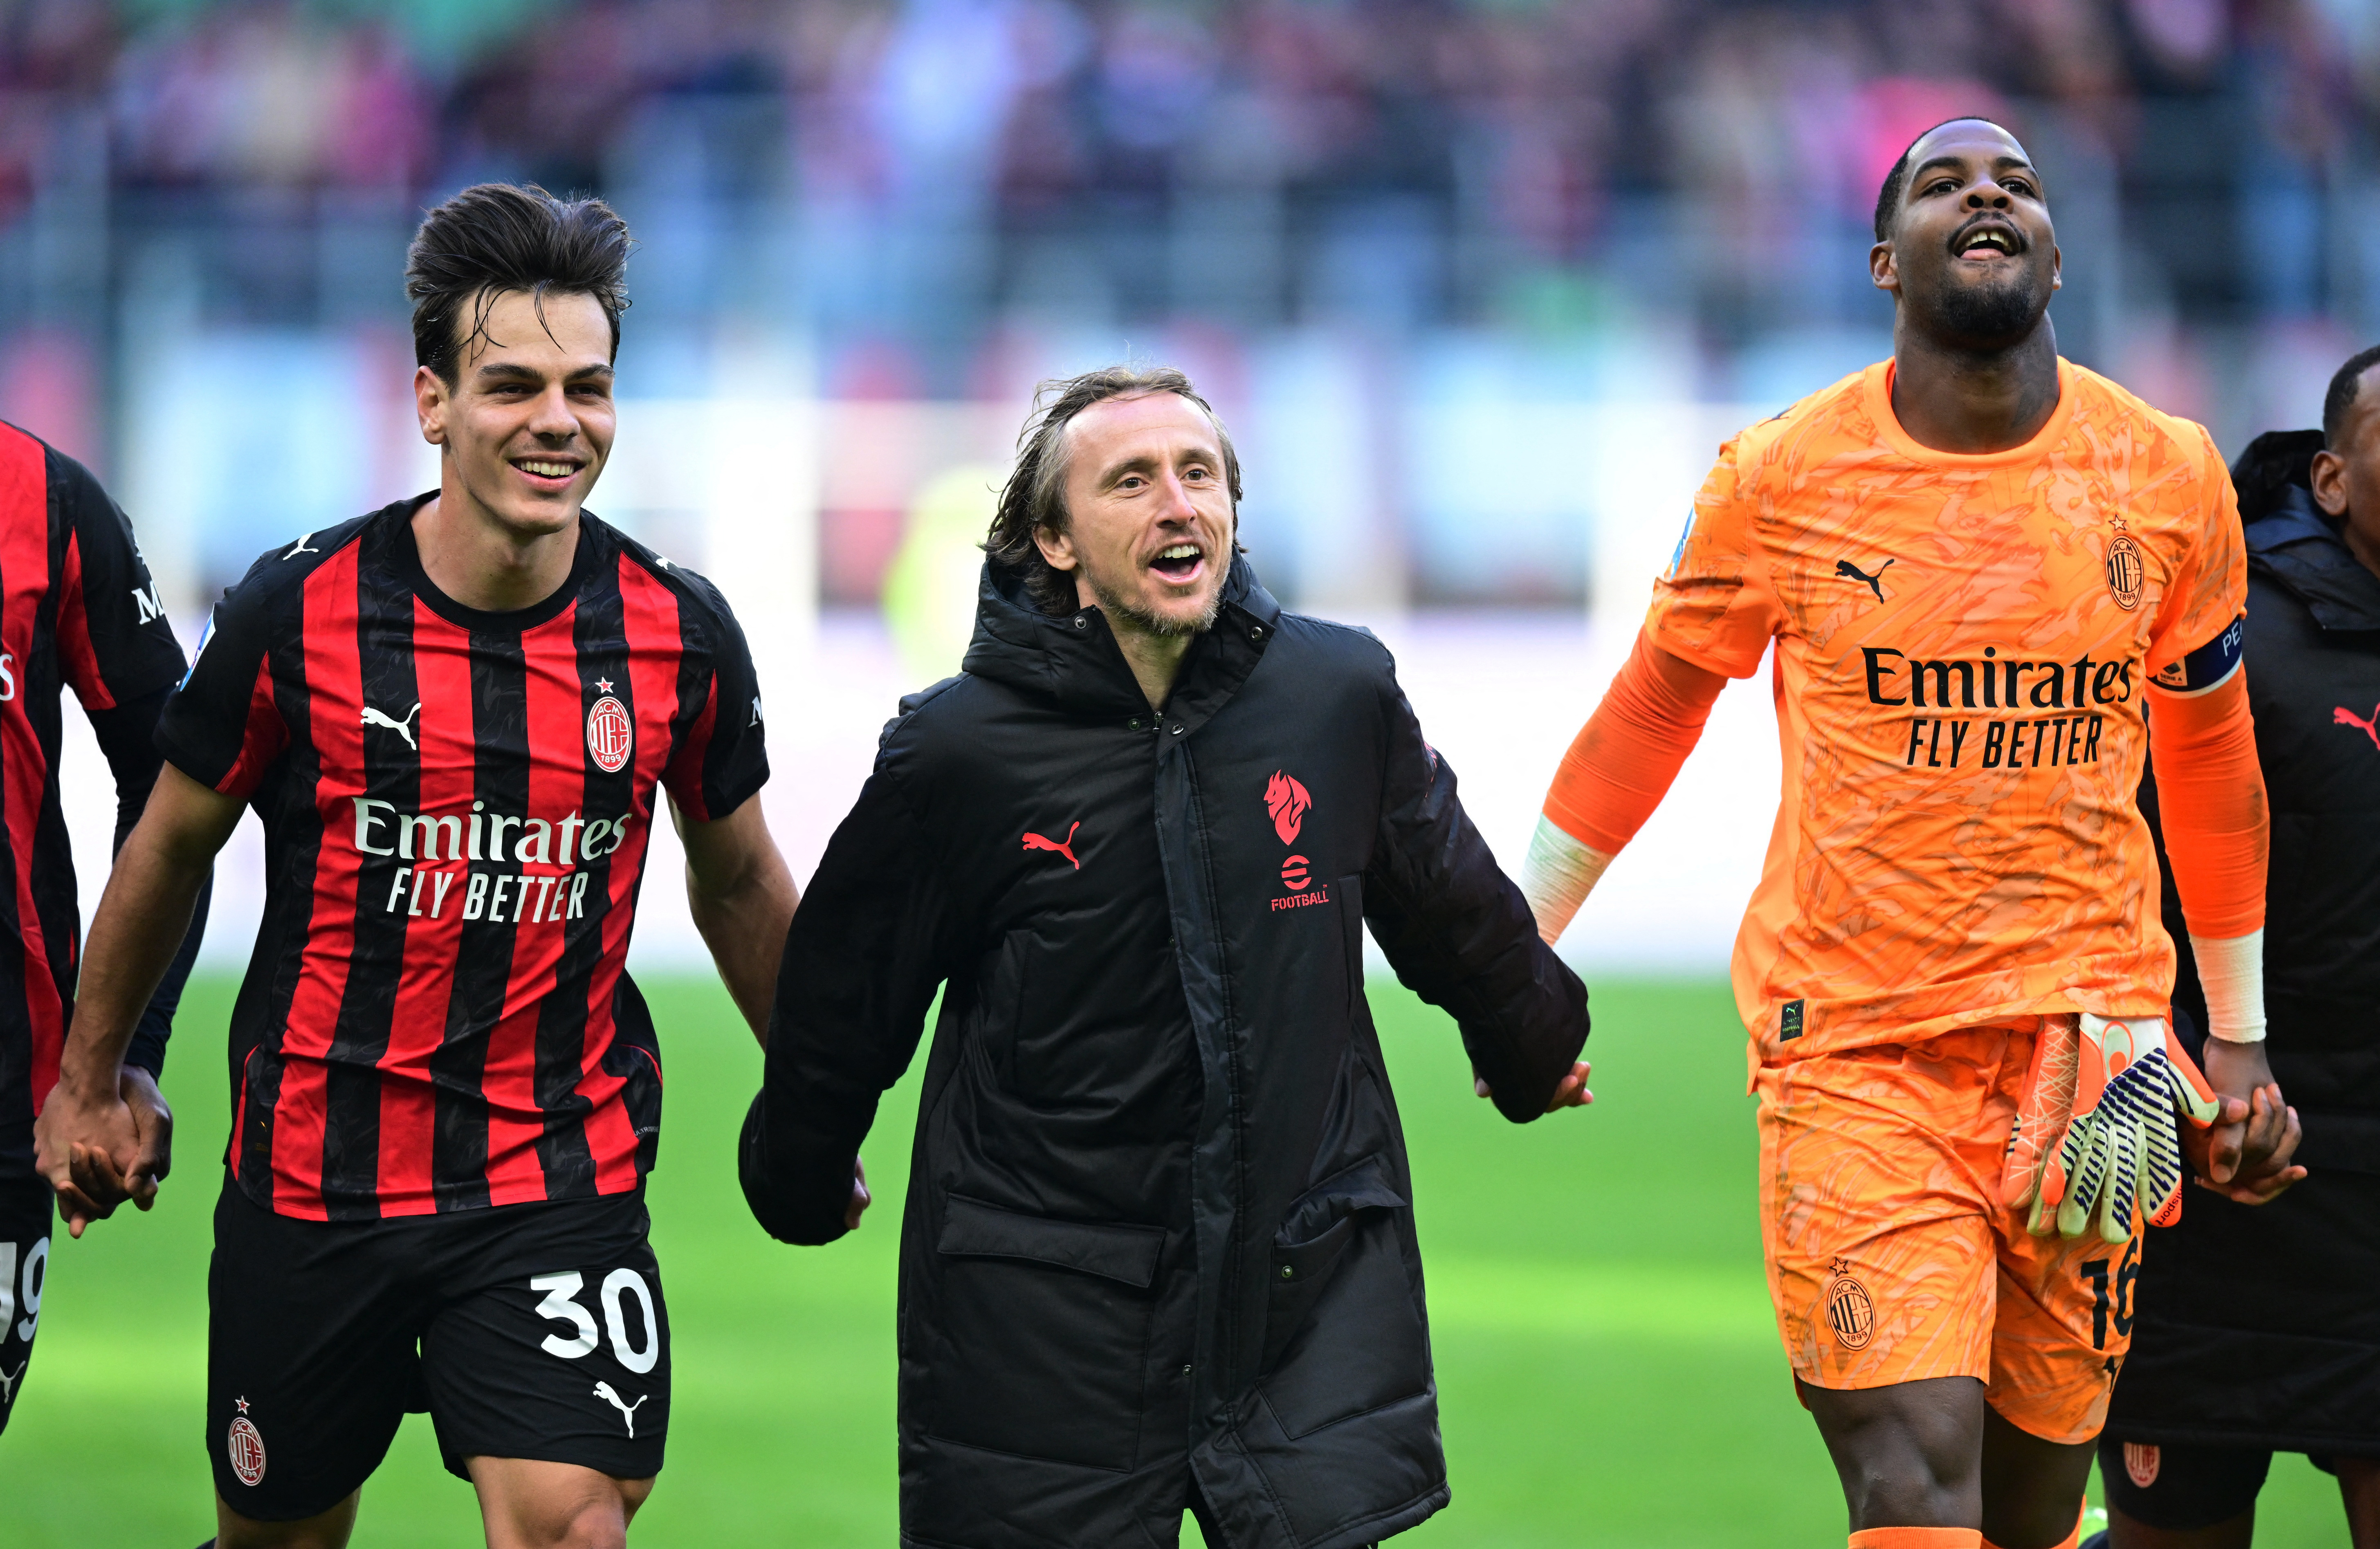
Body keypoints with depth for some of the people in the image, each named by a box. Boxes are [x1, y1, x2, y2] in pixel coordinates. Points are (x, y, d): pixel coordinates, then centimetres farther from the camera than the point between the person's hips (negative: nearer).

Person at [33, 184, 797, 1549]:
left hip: (564, 1176, 0)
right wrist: (91, 1081, 16)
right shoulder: (298, 613, -8)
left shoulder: (678, 632, -4)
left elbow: (738, 880, 14)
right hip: (313, 1169, 0)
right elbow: (174, 845, 8)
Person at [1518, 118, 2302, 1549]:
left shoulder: (2169, 477, 4)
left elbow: (2210, 758, 17)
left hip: (2089, 1038, 3)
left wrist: (2242, 1041, 22)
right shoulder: (1783, 480, -2)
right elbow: (1650, 713, 13)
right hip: (1853, 1049, -2)